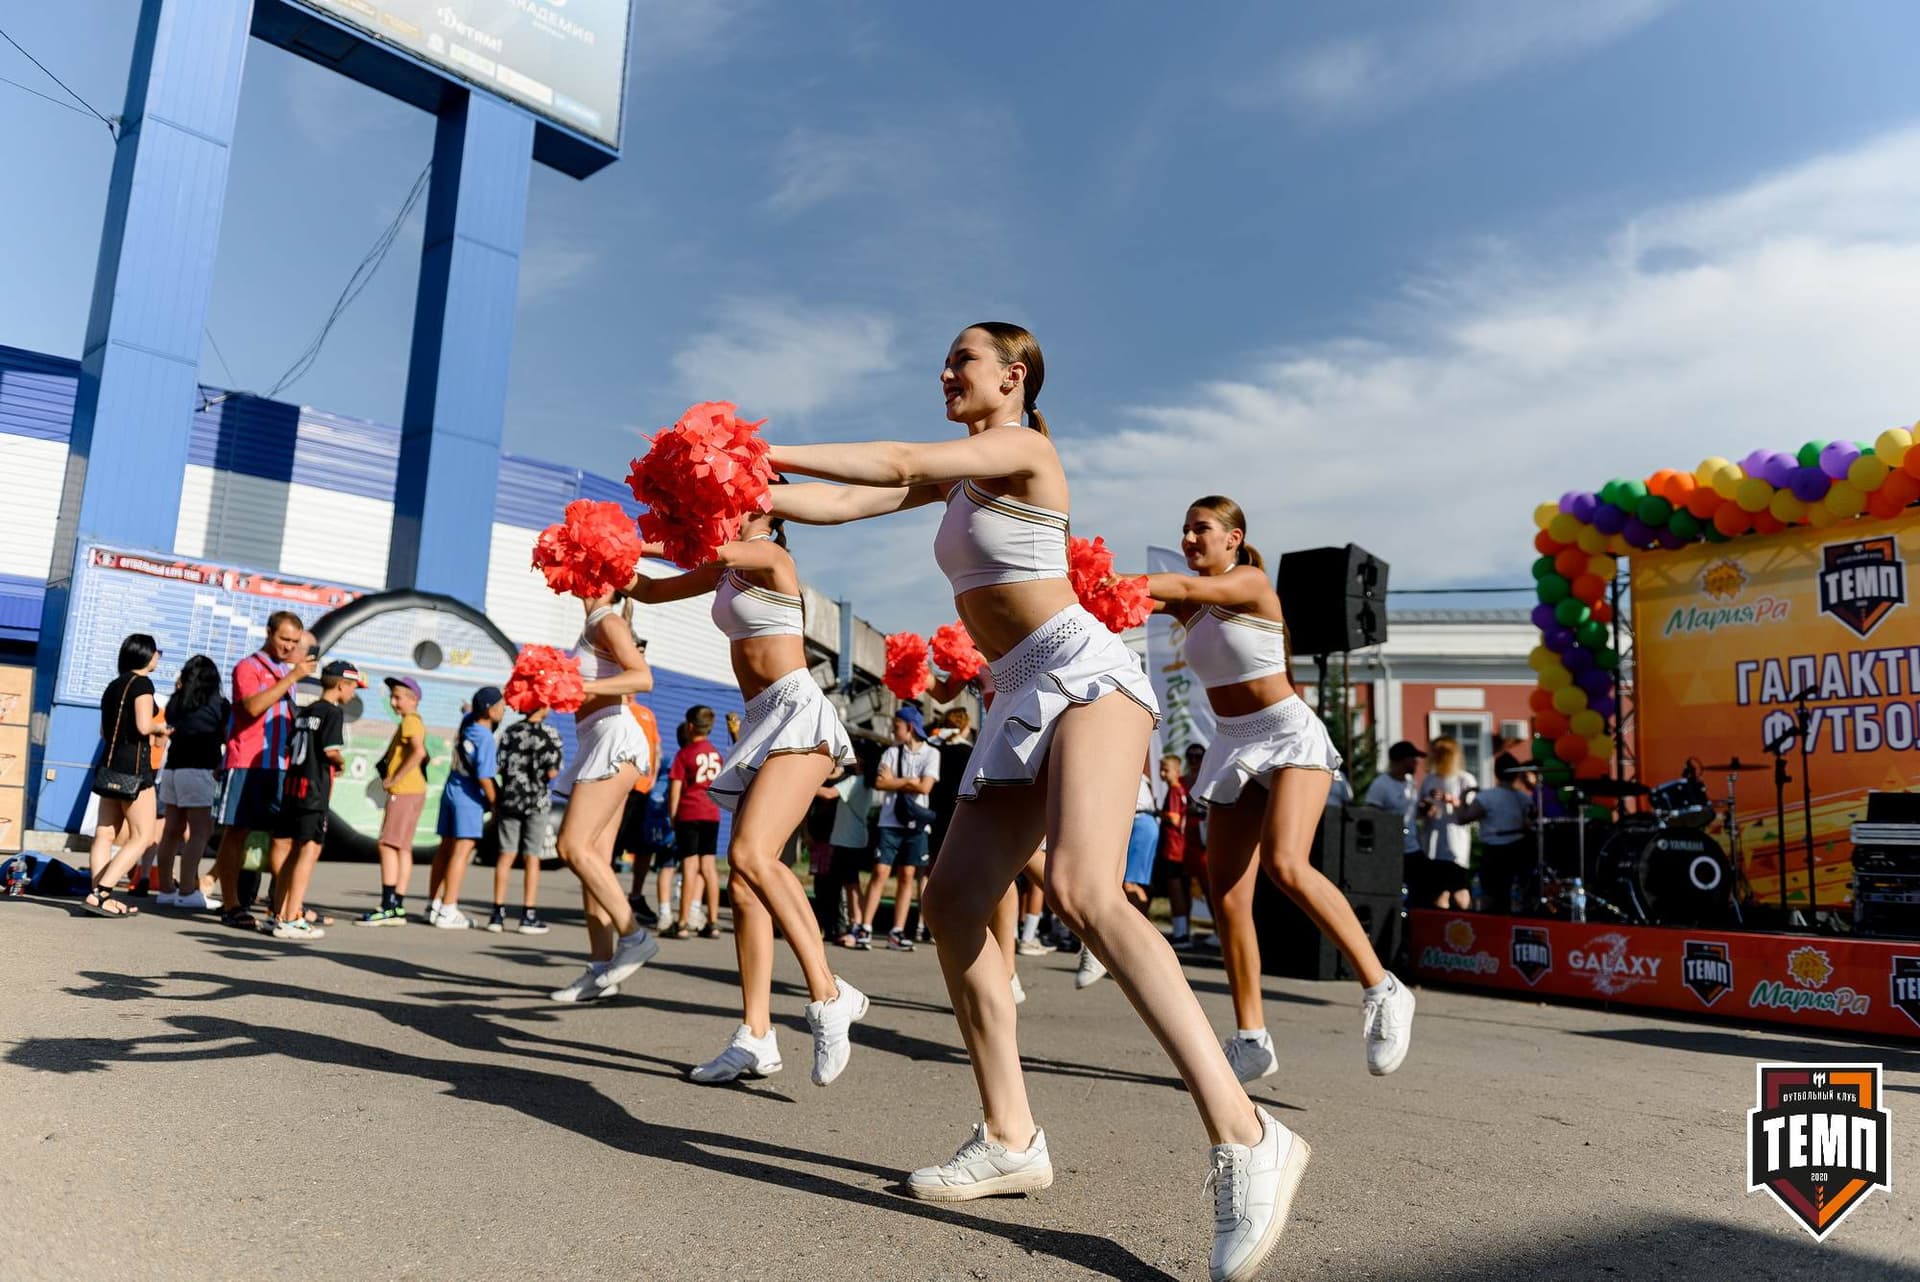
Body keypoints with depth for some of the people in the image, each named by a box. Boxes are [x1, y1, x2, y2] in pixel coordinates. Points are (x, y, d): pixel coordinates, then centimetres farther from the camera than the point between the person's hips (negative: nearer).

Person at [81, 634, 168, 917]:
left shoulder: (113, 685, 16)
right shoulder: (142, 683, -9)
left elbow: (105, 732, 20)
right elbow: (144, 726, -21)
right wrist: (160, 727, 0)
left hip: (110, 763, 9)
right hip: (133, 766, -9)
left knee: (106, 833, 6)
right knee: (142, 836, -5)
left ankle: (101, 896, 4)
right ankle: (99, 893, -14)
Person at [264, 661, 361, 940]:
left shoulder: (303, 712, 16)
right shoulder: (333, 712, -8)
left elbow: (290, 748, 16)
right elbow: (330, 750, -18)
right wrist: (341, 763, 2)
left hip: (292, 784, 9)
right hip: (315, 790, -9)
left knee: (287, 848, 14)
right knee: (309, 850, -6)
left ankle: (281, 913, 24)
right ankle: (290, 920, -8)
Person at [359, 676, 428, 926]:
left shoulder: (410, 720, -10)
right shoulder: (413, 721, 20)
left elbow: (419, 752, -26)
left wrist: (394, 778, -20)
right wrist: (390, 776, 13)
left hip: (404, 791, -10)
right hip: (408, 792, 10)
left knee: (388, 845, -10)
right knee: (402, 848, 10)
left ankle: (388, 907, -12)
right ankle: (398, 907, 14)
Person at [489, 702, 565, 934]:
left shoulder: (510, 731, 3)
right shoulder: (549, 733, -9)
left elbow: (500, 766, -1)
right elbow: (552, 772, -14)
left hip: (509, 799, 3)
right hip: (537, 802, -3)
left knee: (506, 855, 7)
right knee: (532, 857, 3)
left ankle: (498, 913, 8)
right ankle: (529, 915, 4)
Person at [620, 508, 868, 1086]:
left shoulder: (769, 554, -5)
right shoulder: (727, 571, 19)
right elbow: (650, 590, 25)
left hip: (797, 717, -9)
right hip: (763, 725, 9)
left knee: (750, 854, -27)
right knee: (743, 882, 0)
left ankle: (829, 996, -21)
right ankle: (756, 1037, 1)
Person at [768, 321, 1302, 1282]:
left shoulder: (1024, 449, -4)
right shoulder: (960, 470, 21)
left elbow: (897, 463, -15)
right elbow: (845, 503, 14)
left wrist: (765, 452, -9)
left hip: (1083, 676, -9)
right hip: (1020, 702, 9)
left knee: (1081, 890, -30)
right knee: (953, 901, 1)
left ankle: (1242, 1137, -30)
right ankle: (1010, 1139, 10)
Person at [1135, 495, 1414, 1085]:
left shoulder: (1251, 582, -10)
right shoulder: (1190, 606, 10)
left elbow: (1183, 586, -27)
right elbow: (1159, 597, -9)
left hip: (1289, 736, -7)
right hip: (1232, 746, 7)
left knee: (1285, 864, -27)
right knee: (1226, 891, -3)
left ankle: (1382, 990, -13)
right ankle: (1251, 1040, 3)